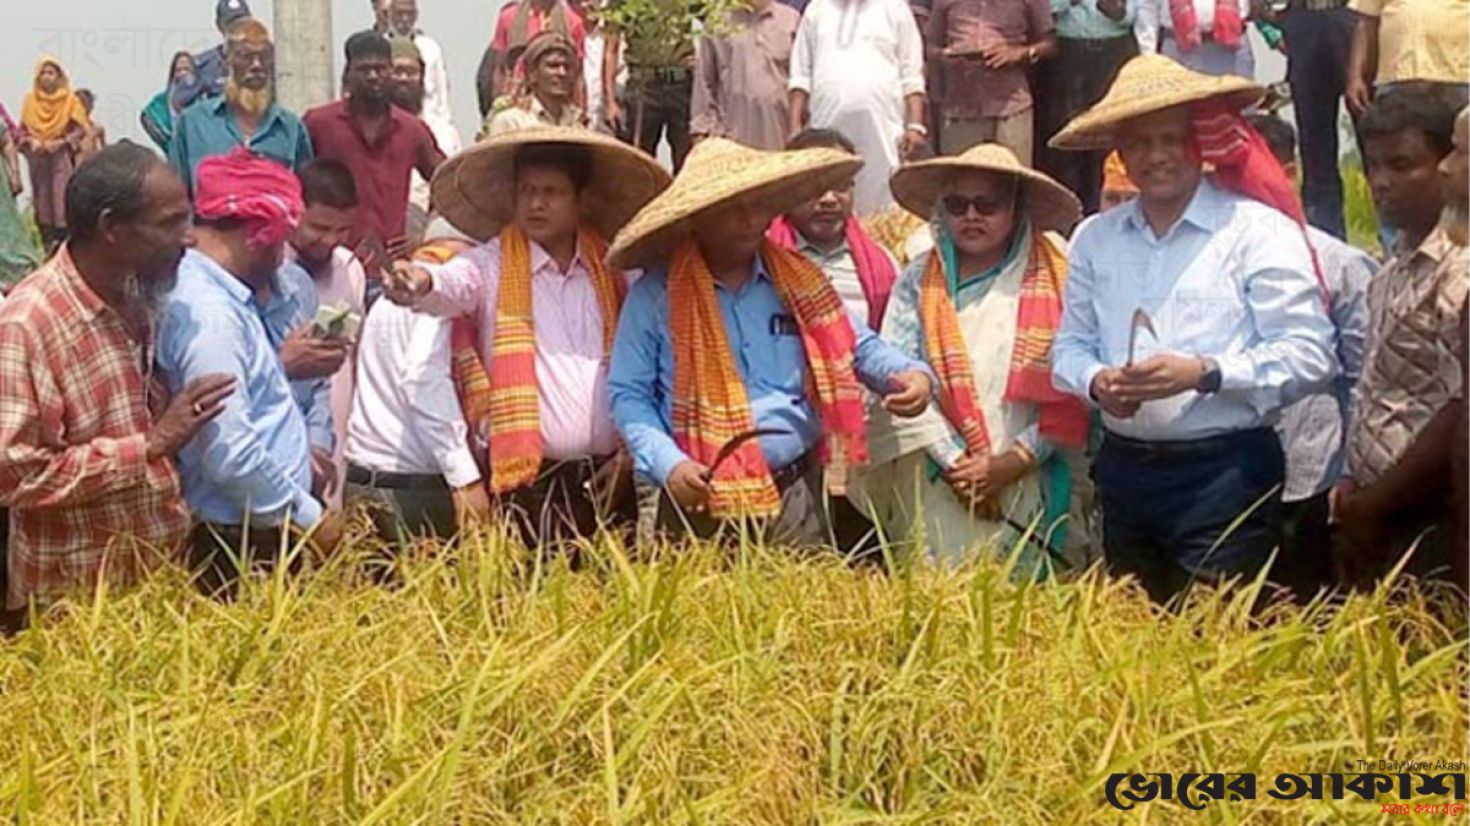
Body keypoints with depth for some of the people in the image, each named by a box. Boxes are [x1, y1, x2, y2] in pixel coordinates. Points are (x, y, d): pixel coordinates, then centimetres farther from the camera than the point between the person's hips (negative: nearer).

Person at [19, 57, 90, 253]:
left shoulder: (70, 100, -2)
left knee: (62, 197, -9)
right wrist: (32, 142, -9)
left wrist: (60, 142, -14)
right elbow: (23, 130, 10)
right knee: (42, 197, 3)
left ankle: (64, 236, -8)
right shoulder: (30, 100, 6)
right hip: (37, 159, 3)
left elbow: (80, 129, -3)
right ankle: (47, 242, 8)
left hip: (62, 157, -3)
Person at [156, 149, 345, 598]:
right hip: (239, 544, -10)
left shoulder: (221, 294, 9)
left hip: (264, 530, 10)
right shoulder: (207, 311, -22)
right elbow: (230, 454, -26)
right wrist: (309, 515, -17)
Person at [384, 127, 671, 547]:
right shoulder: (492, 266, 1)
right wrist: (422, 281, -42)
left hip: (608, 481, 3)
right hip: (527, 481, -3)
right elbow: (452, 283, -21)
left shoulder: (617, 272, 10)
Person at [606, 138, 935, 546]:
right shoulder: (654, 296, 0)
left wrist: (912, 374, -4)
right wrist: (667, 463, -15)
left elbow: (857, 346, 17)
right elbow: (628, 395, 0)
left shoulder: (797, 283, 10)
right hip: (696, 502, -2)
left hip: (794, 497, 3)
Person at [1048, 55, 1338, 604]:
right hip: (1124, 471, 5)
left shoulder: (1258, 230, -7)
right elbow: (1070, 346, 12)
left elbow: (1311, 356, -13)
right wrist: (1096, 382, -9)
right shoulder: (1094, 239, 9)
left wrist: (1204, 373, -21)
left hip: (1226, 473, -5)